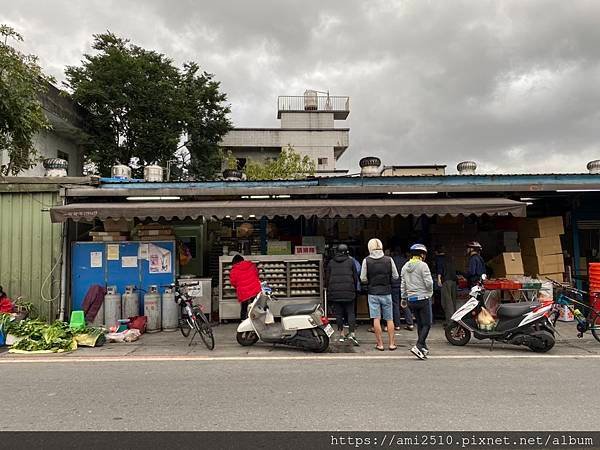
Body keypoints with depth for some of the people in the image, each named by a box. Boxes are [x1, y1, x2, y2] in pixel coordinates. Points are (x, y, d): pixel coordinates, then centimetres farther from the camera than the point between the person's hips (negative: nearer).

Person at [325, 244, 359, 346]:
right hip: (349, 292, -1)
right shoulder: (350, 261, 3)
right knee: (350, 312, 2)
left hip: (334, 292, 2)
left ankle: (341, 334, 12)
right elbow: (356, 277, 4)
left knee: (338, 314, 8)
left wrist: (329, 290, 20)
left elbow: (327, 278, 9)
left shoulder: (331, 263, 7)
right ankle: (352, 333, -10)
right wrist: (354, 288, 17)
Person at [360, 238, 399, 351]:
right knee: (389, 319, 10)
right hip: (386, 292, 1)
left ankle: (380, 344, 7)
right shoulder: (389, 260, -4)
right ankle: (391, 343, 14)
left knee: (376, 319, 3)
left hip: (373, 293, -1)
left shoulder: (366, 260, -7)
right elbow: (396, 276, 1)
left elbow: (363, 279, -5)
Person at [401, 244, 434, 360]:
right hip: (423, 298, -7)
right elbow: (428, 283, -16)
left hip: (411, 299, 7)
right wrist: (430, 291, 5)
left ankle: (424, 347, 21)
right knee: (427, 324, -1)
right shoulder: (423, 265, -12)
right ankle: (418, 346, -12)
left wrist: (403, 298, 18)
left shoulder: (405, 267, 8)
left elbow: (403, 285, 11)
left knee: (420, 323, 16)